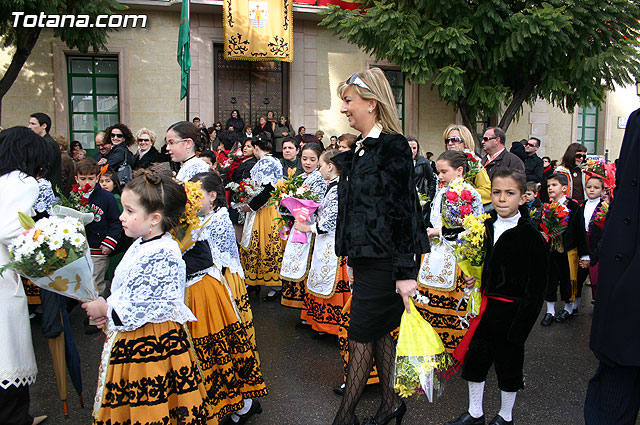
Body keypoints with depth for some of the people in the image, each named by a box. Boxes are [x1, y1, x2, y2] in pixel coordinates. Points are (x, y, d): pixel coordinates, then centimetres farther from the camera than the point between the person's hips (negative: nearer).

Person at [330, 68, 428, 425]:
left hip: (384, 261, -8)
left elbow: (404, 210, -18)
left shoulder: (393, 147, -14)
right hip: (365, 257, 8)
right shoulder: (361, 150, 12)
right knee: (380, 332, 17)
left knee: (362, 335, 1)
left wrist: (406, 272, -20)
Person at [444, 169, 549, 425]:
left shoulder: (531, 236, -14)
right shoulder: (487, 226, 3)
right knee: (475, 357, 13)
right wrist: (473, 277, 0)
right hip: (485, 304, 6)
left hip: (511, 309, -6)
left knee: (508, 362, 10)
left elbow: (536, 288, -14)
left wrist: (520, 325, -17)